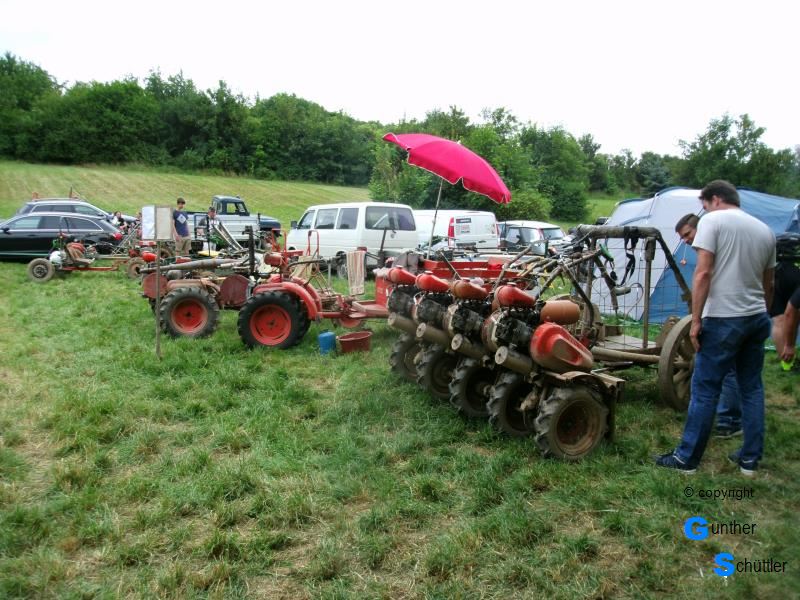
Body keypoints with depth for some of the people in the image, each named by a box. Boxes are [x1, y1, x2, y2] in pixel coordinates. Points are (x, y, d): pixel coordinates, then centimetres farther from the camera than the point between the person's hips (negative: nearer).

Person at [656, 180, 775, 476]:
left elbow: (703, 273, -15)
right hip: (758, 319, 7)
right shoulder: (765, 230, 14)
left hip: (723, 320, -7)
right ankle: (750, 459, 22)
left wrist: (696, 320, -12)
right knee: (752, 388, 15)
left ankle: (687, 458, 8)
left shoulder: (712, 221, -7)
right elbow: (768, 284, 18)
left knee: (705, 390, 0)